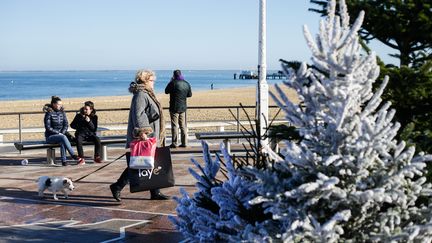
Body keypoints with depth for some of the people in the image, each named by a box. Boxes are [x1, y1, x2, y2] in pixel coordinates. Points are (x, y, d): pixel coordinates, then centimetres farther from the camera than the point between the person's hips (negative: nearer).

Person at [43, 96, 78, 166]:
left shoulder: (62, 112, 9)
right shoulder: (49, 113, -6)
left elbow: (66, 124, 6)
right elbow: (48, 128, -10)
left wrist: (62, 133, -11)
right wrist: (58, 133, -16)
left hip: (61, 134, 3)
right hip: (50, 136, -3)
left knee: (62, 142, -34)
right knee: (63, 137, -35)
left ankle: (64, 161, -35)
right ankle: (73, 155, -36)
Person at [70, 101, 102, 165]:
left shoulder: (94, 117, 3)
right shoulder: (79, 115, 1)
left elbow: (94, 129, -3)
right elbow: (72, 125, 11)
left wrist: (89, 122, -17)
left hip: (90, 134, 1)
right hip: (81, 134, -1)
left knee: (97, 139, -29)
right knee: (79, 140, -35)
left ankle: (97, 157, -16)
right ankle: (81, 158, -32)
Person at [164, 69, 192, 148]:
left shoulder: (173, 83, -13)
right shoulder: (186, 84, 5)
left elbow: (166, 91, 1)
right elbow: (190, 94, 14)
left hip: (174, 108, -5)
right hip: (183, 107, 5)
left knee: (174, 125, -1)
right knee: (183, 126, 10)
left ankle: (174, 143, -2)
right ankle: (184, 143, 11)